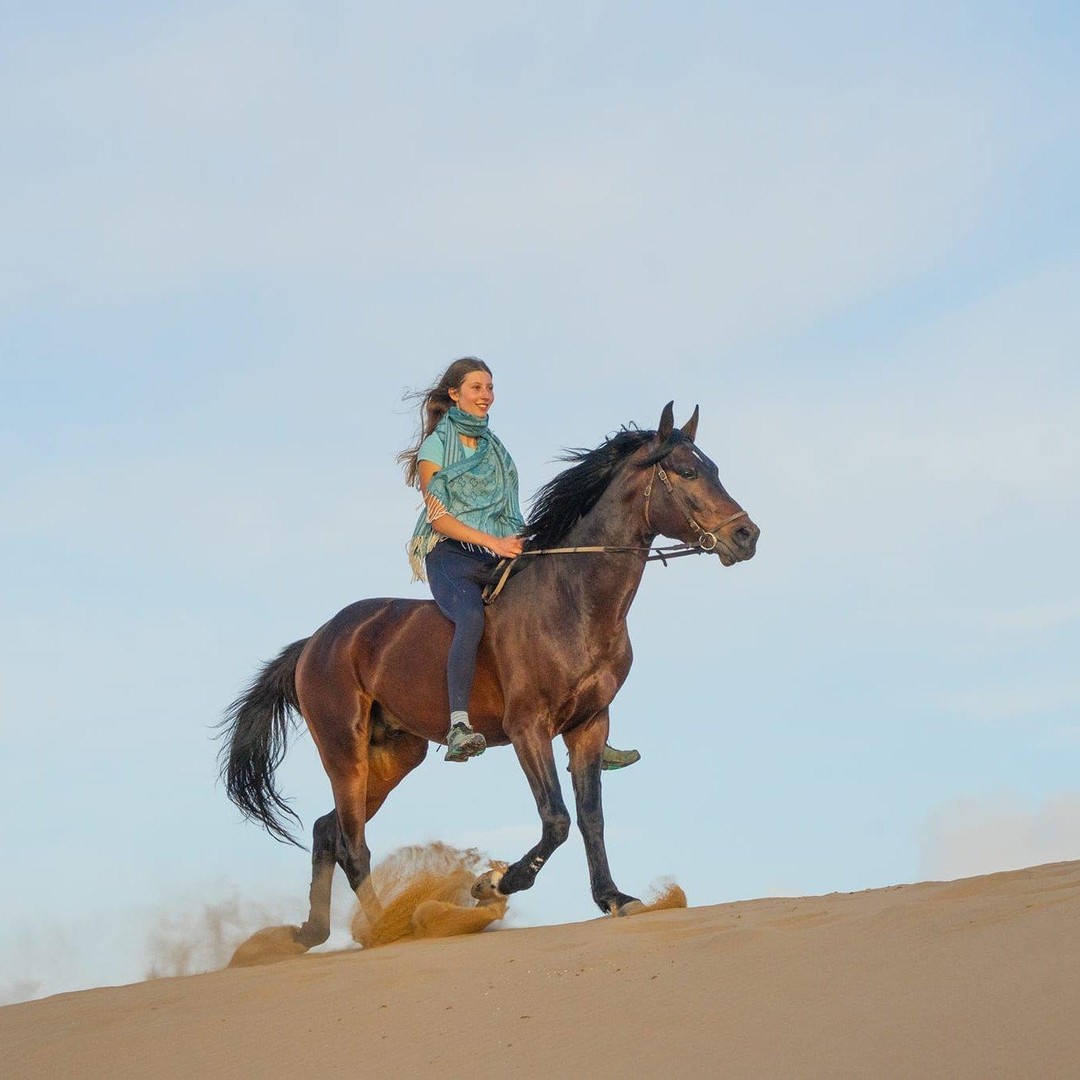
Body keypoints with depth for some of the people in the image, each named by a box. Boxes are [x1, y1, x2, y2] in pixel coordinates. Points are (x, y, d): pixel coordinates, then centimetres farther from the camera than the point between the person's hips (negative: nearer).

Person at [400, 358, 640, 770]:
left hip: (500, 556, 6)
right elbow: (438, 516, -6)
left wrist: (520, 542, 4)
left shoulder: (494, 446, 23)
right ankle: (458, 727, -48)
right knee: (472, 617, -38)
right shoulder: (436, 446, 3)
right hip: (451, 554, -6)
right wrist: (494, 542, -15)